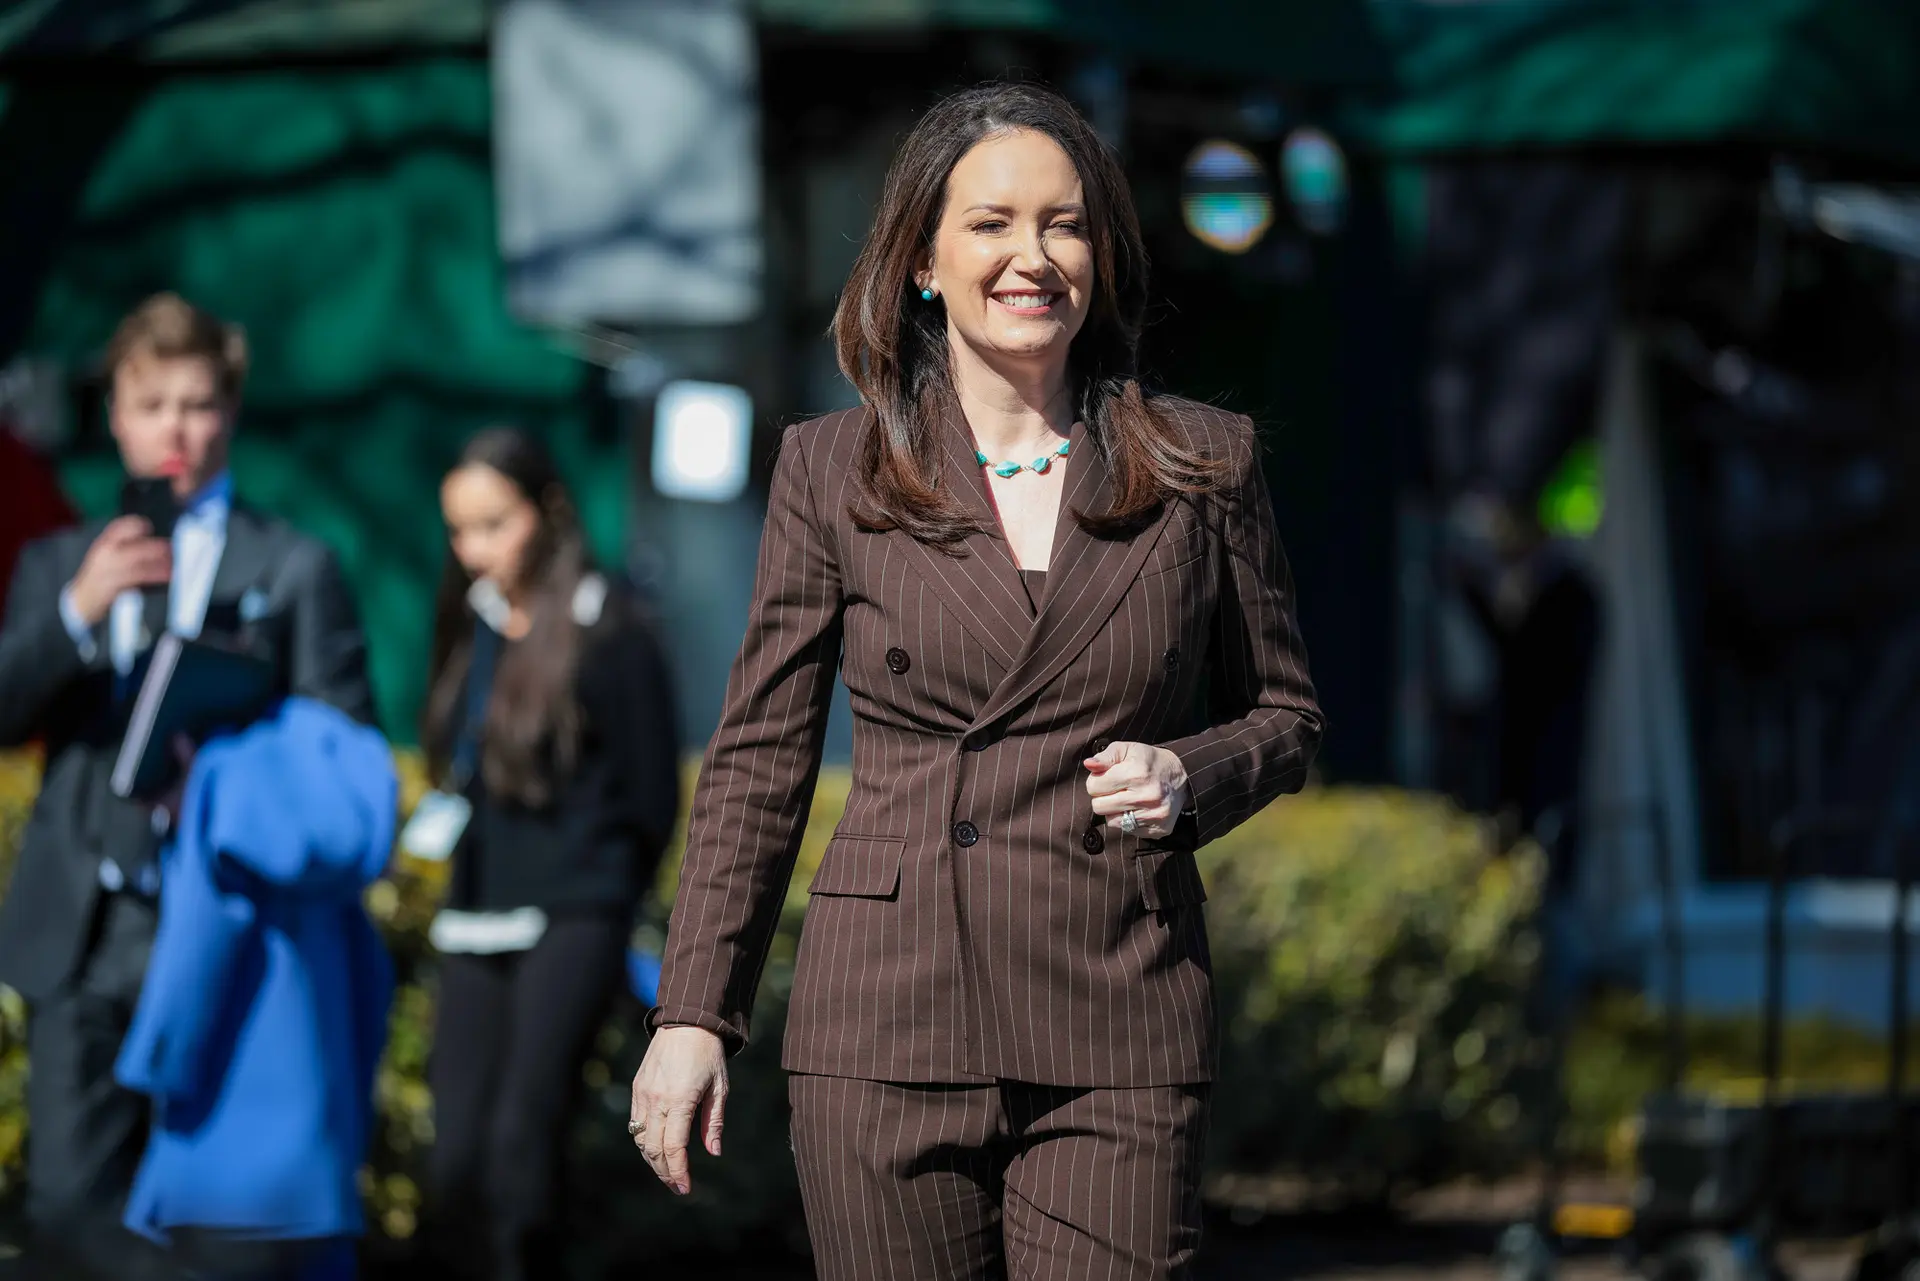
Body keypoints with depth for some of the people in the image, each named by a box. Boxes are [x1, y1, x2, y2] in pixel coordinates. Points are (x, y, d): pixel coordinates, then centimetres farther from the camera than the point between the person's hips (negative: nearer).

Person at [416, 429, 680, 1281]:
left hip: (569, 923, -6)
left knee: (520, 1139, -16)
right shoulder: (473, 627, 13)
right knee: (457, 1153, 0)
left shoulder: (610, 633, -6)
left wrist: (592, 903, 1)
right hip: (477, 924, 6)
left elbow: (653, 798, -3)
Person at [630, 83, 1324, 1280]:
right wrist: (692, 1013, 4)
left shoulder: (1204, 464, 7)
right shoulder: (834, 471, 6)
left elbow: (1285, 713, 16)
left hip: (1119, 1030, 0)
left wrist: (1189, 777, -6)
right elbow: (760, 756, 9)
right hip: (891, 1017, 0)